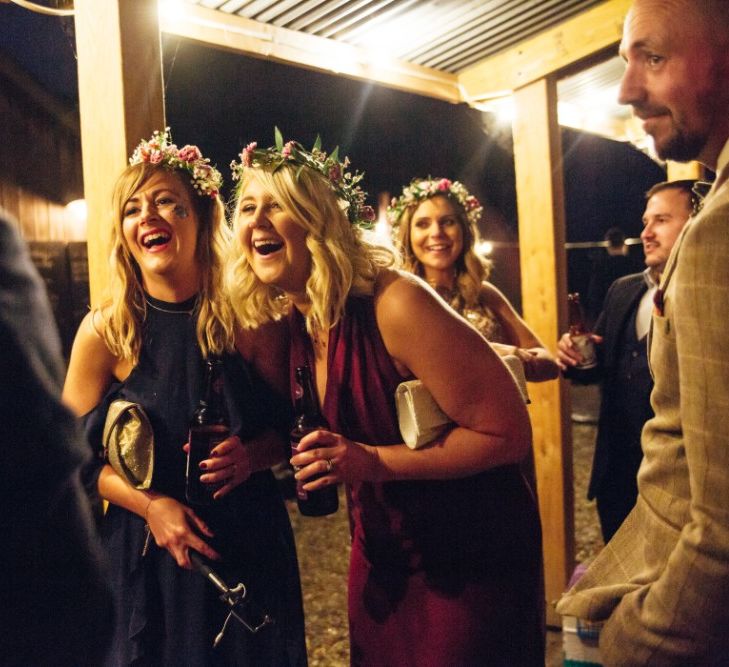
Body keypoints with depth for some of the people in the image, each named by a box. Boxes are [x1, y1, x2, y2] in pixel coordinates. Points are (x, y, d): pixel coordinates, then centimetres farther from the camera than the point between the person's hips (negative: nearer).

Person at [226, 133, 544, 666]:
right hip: (381, 559, 7)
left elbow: (507, 433, -23)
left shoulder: (396, 305, -26)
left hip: (473, 562, -7)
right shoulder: (292, 322, -3)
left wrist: (373, 462, -28)